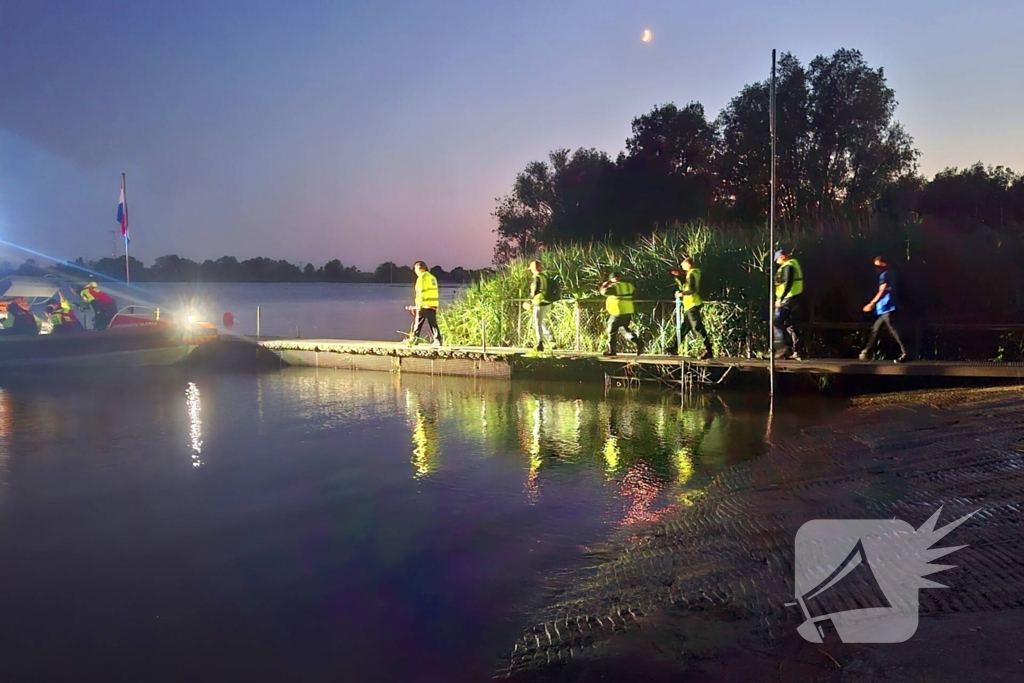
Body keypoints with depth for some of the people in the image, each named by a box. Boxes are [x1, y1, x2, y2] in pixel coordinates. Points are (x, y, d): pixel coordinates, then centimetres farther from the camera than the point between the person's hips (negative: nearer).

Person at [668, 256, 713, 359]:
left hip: (692, 304, -11)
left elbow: (693, 289, -22)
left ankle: (708, 351, -13)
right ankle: (674, 348, 24)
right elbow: (683, 287, 22)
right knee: (683, 327, 16)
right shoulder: (689, 274, 18)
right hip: (689, 305, 11)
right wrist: (678, 277, 15)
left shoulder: (691, 274, -12)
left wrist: (682, 294, -14)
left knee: (698, 327, -12)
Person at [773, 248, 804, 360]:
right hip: (796, 299, 10)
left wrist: (780, 298, -24)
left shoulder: (787, 266, -11)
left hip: (788, 299, -10)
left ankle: (784, 346, -18)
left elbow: (788, 284, -22)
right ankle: (796, 351, 9)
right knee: (791, 325, 11)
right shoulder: (795, 264, 19)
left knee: (777, 322, -7)